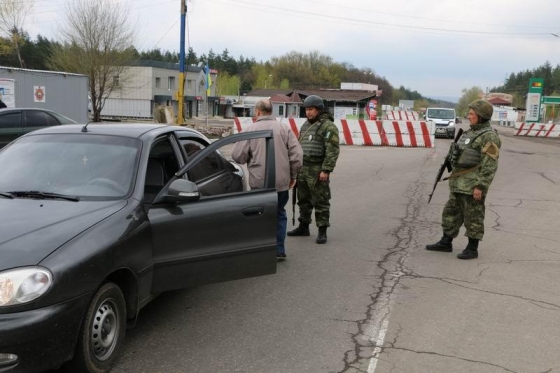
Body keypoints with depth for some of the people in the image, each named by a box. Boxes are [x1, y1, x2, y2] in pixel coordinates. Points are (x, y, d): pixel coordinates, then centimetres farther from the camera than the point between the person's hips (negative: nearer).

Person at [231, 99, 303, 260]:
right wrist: (292, 175, 10)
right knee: (279, 214, 18)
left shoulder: (250, 129, -5)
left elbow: (237, 156, -9)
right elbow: (297, 154, -2)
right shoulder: (284, 129, 2)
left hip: (259, 182, -2)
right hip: (281, 181, 2)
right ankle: (279, 250, 16)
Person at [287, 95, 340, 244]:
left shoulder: (328, 126, -10)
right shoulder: (306, 125, 17)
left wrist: (326, 170, -21)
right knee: (303, 199, 15)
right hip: (303, 169, 8)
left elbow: (332, 150, -16)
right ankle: (303, 227, 26)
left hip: (317, 170, -8)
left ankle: (322, 231, 3)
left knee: (320, 201, -3)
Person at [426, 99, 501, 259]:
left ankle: (472, 249, 10)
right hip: (459, 183, 9)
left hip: (473, 185, -9)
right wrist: (454, 179, 20)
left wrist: (480, 186, -22)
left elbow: (489, 165, -18)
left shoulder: (489, 136, -13)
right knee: (451, 212, 14)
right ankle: (446, 243, 24)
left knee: (473, 216, 0)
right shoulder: (471, 132, 15)